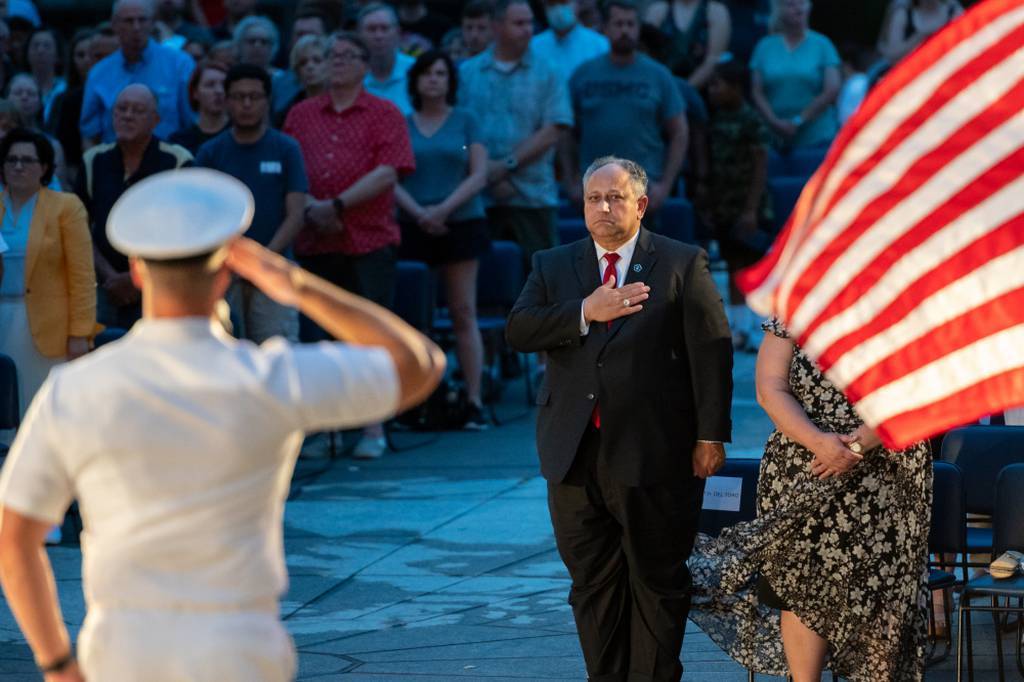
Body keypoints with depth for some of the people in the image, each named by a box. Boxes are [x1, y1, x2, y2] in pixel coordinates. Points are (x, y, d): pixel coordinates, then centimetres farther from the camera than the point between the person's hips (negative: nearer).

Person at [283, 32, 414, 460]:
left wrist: (337, 206, -13)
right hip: (313, 243, 3)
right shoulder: (301, 115, 13)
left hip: (368, 242, -3)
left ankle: (374, 431, 4)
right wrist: (310, 209, -8)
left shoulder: (384, 114, 4)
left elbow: (387, 172, -8)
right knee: (313, 338, 1)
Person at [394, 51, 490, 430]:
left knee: (464, 313, -3)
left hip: (460, 224, -1)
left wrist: (444, 209, -12)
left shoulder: (465, 121, 7)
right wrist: (419, 212, -12)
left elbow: (479, 175, 1)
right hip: (414, 228, 1)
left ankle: (474, 401, -5)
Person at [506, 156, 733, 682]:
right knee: (593, 583, 8)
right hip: (577, 456, 4)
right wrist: (585, 314, -15)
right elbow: (518, 331, -2)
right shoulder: (553, 266, 13)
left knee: (657, 581, 3)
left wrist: (711, 435, -9)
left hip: (654, 457, -3)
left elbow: (712, 352, -3)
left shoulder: (683, 264, 2)